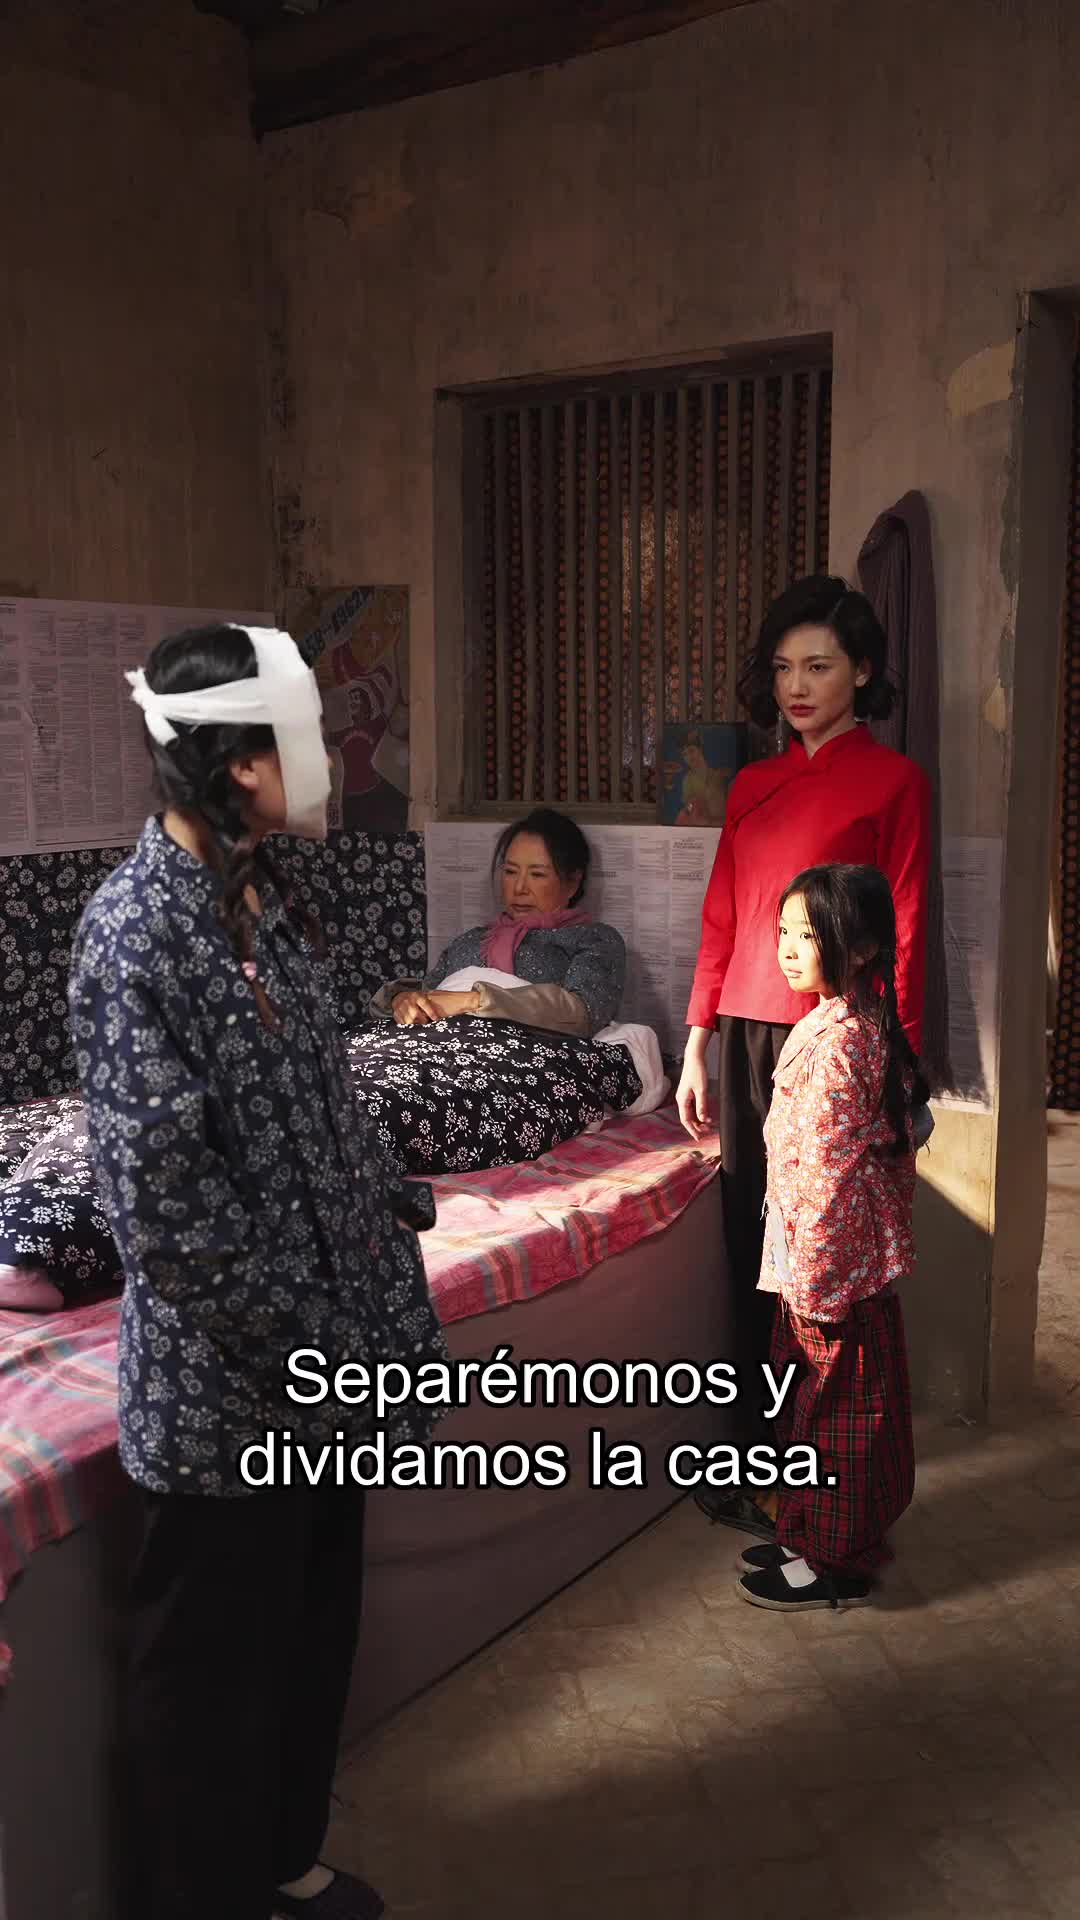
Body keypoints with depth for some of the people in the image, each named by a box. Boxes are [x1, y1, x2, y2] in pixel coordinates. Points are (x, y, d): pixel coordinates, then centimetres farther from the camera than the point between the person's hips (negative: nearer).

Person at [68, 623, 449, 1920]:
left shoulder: (257, 894, 5)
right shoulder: (135, 928, -21)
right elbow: (160, 1183, -23)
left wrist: (389, 1213, 8)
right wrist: (298, 1328, -18)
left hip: (318, 1343, 9)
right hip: (228, 1374, -8)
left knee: (314, 1616, 23)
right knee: (215, 1654, 12)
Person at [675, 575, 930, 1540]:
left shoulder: (893, 780, -3)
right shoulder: (753, 785, 14)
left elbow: (904, 935, -6)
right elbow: (722, 921, 14)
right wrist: (698, 1048, 11)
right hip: (747, 1037, 6)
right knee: (752, 1246, 10)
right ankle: (757, 1450, 23)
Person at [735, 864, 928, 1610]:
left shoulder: (836, 1038, -22)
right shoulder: (864, 1022, 8)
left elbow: (828, 1167, -24)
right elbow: (909, 1130, 16)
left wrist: (813, 1282, -20)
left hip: (834, 1257, -10)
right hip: (851, 1251, 10)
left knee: (839, 1403, 4)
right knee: (815, 1397, 19)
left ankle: (835, 1563, 18)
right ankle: (812, 1536, 33)